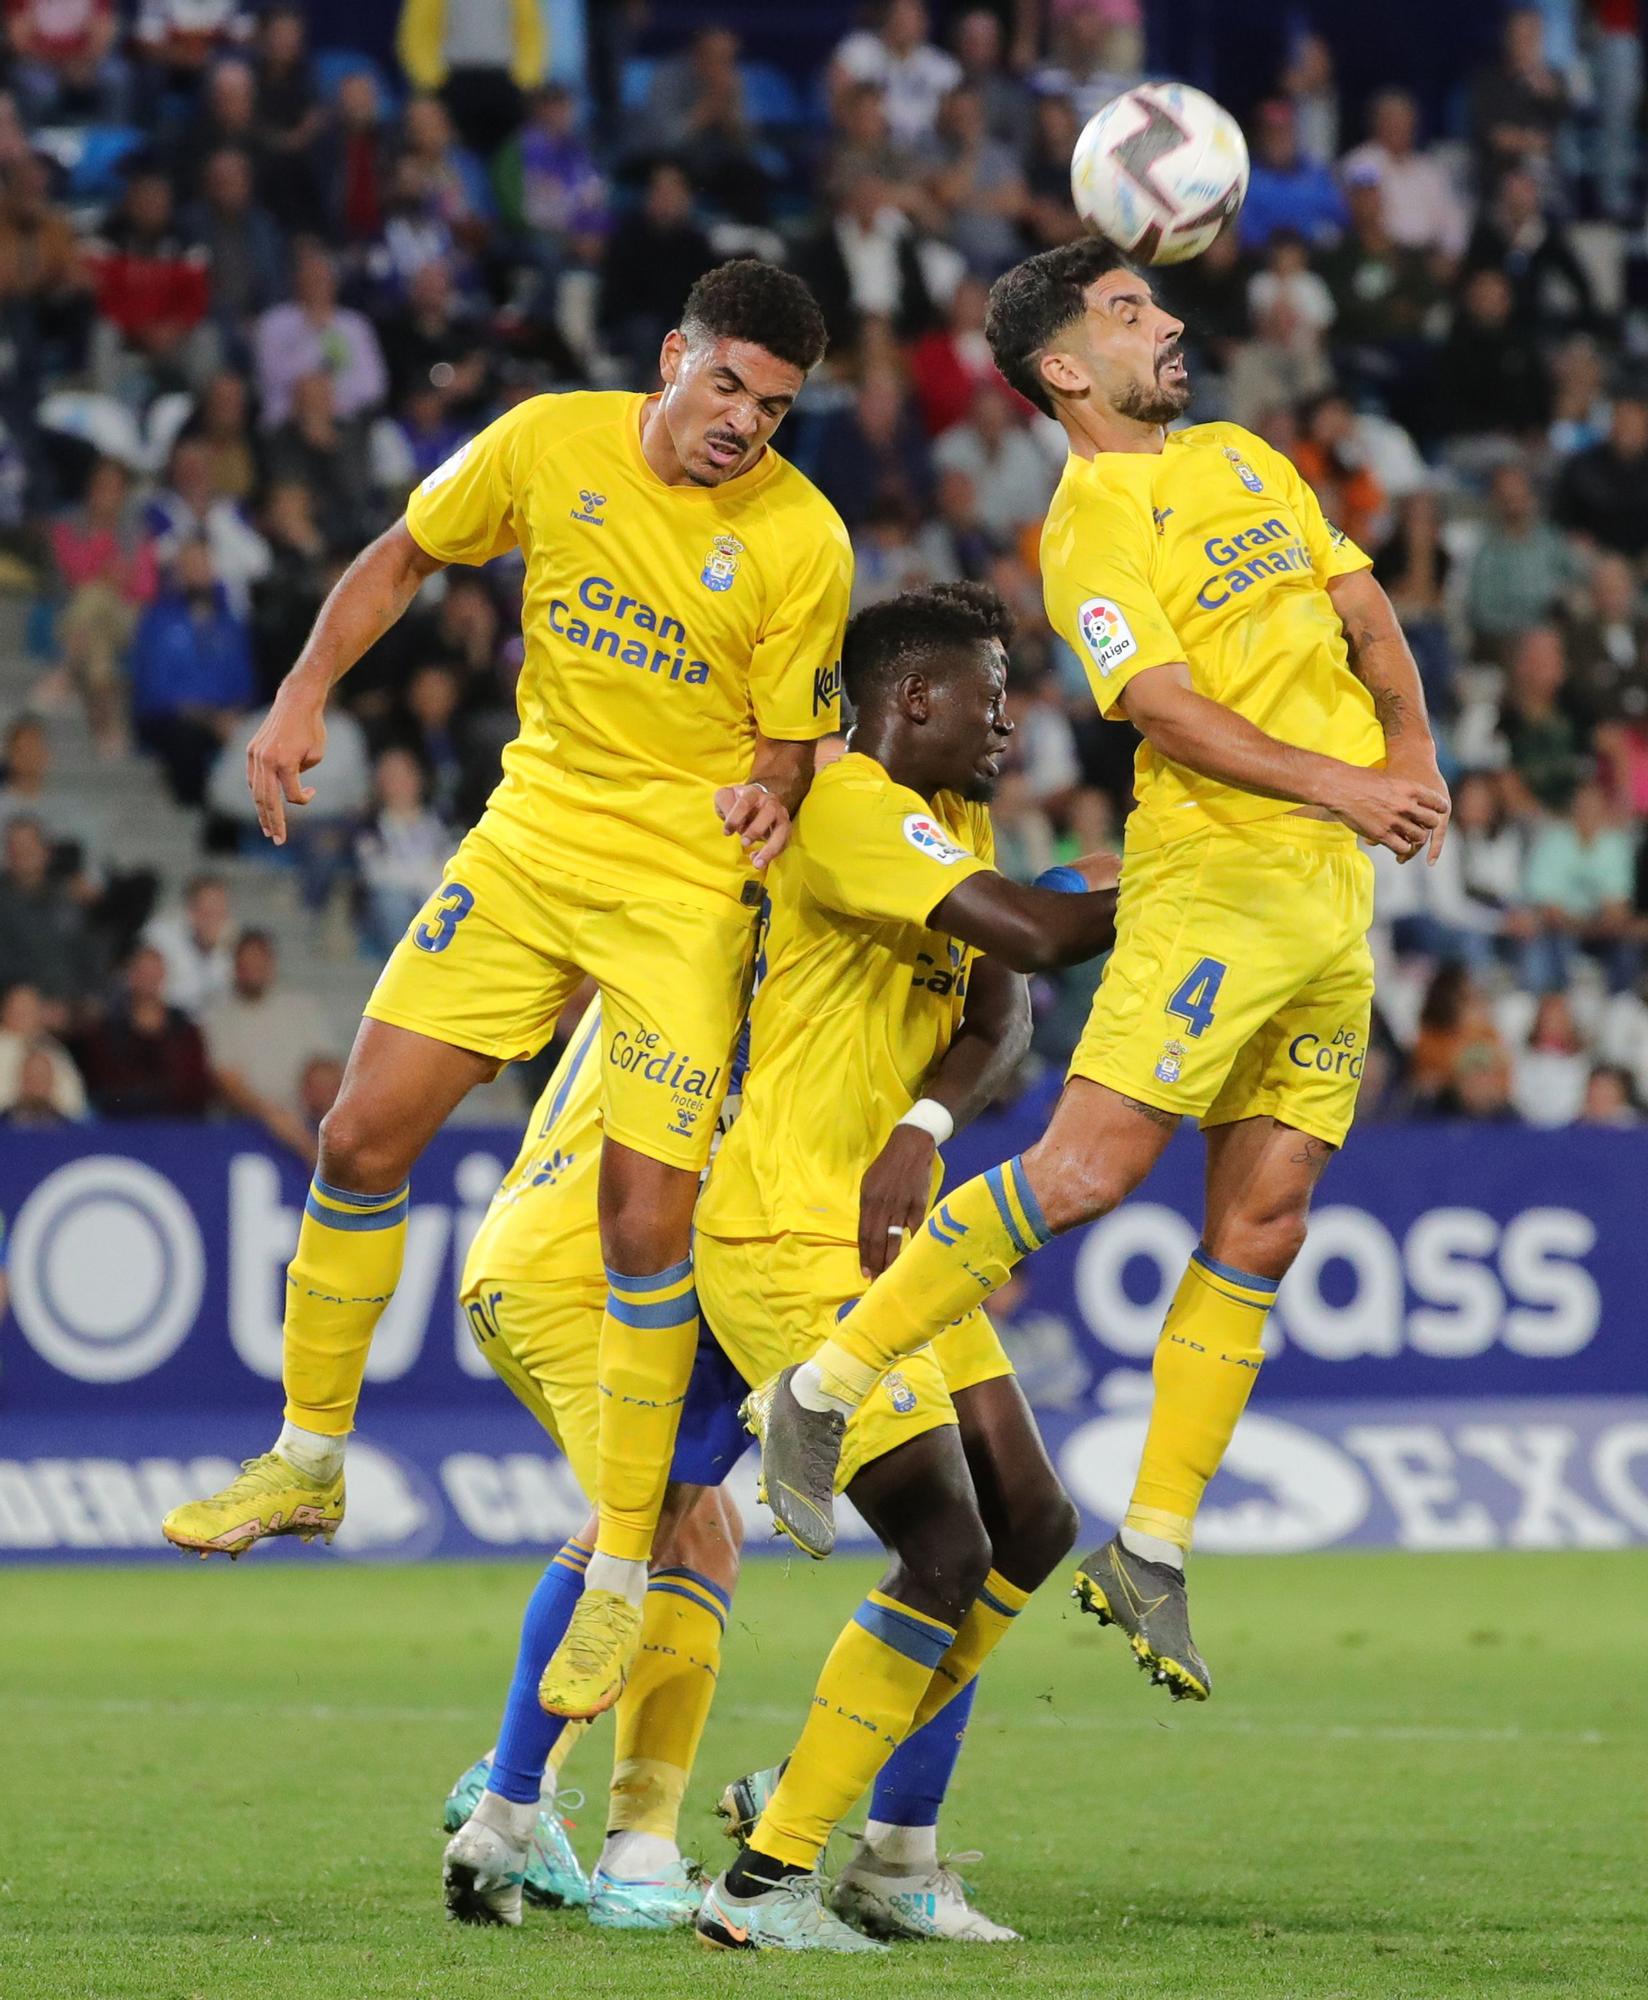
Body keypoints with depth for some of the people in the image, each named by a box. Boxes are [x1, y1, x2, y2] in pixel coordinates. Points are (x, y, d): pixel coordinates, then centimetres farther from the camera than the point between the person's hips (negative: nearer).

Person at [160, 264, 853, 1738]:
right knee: (366, 1133, -3)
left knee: (648, 1228, -10)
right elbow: (404, 560, 11)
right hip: (530, 840, 3)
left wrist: (764, 801, -27)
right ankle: (309, 1455, 16)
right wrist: (305, 699, 1)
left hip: (687, 886, -3)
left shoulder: (801, 540, -12)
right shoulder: (550, 444, -5)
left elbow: (787, 744, -4)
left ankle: (622, 1573, 2)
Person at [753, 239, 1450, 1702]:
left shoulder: (1246, 460, 20)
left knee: (1262, 1227, 3)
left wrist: (1410, 752, 1)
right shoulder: (1091, 515, -5)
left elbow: (1366, 612, 19)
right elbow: (1167, 706, -15)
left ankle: (1151, 1553, 8)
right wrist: (1337, 786, -20)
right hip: (1212, 878, -7)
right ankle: (822, 1395, -5)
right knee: (1085, 1171, -17)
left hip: (1336, 891, 7)